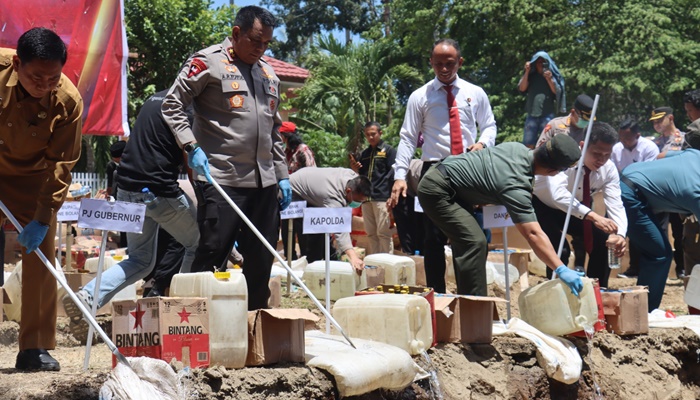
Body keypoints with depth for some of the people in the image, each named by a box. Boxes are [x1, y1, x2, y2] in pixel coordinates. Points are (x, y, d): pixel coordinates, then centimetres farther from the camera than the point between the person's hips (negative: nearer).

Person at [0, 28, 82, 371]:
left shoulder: (68, 101, -25)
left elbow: (62, 163, -18)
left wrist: (43, 218, -21)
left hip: (30, 177, 1)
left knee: (40, 256, -4)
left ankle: (34, 348, 4)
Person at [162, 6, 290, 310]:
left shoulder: (268, 73, 18)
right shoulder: (208, 62, -3)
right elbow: (172, 104, -4)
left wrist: (282, 176, 18)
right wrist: (192, 147, -14)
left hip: (264, 183, 7)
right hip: (221, 180, -6)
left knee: (261, 262, 8)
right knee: (211, 256, -7)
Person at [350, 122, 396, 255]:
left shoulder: (388, 150, 2)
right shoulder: (365, 154, 20)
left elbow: (392, 175, -5)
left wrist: (391, 198, -13)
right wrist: (355, 169, 3)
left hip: (382, 198, -6)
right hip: (366, 198, 7)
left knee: (383, 233, -7)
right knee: (371, 234, 8)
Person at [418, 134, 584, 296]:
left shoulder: (518, 148, -3)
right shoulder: (516, 186, -28)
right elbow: (533, 234, -34)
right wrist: (561, 270, -36)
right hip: (437, 190, -10)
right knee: (474, 243, -18)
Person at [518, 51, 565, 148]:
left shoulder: (552, 75, 7)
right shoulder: (531, 76, 12)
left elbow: (557, 91, -3)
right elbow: (522, 88, 1)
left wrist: (549, 79, -17)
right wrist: (527, 72, -6)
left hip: (547, 115, -2)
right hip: (532, 114, 2)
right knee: (528, 144, -1)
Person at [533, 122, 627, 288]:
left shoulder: (609, 168, -19)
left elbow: (615, 205, -24)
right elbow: (558, 194, -50)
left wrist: (620, 235, -44)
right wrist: (592, 216, -60)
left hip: (575, 208, 6)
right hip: (542, 204, -6)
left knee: (603, 242, -7)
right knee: (560, 249, -26)